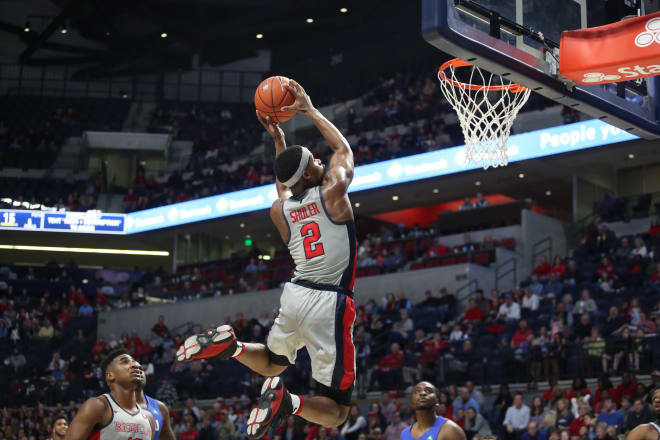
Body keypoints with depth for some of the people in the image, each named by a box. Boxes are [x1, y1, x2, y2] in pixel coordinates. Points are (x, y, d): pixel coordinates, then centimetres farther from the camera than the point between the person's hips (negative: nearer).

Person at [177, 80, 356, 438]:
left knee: (271, 363, 34)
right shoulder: (333, 191, -6)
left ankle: (228, 345, 3)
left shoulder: (279, 209, 6)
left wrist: (277, 139, 30)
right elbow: (343, 148, 13)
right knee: (336, 411, 1)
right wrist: (309, 110, 22)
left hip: (295, 293, 5)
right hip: (330, 301, -5)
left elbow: (285, 188, 33)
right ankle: (287, 402, -32)